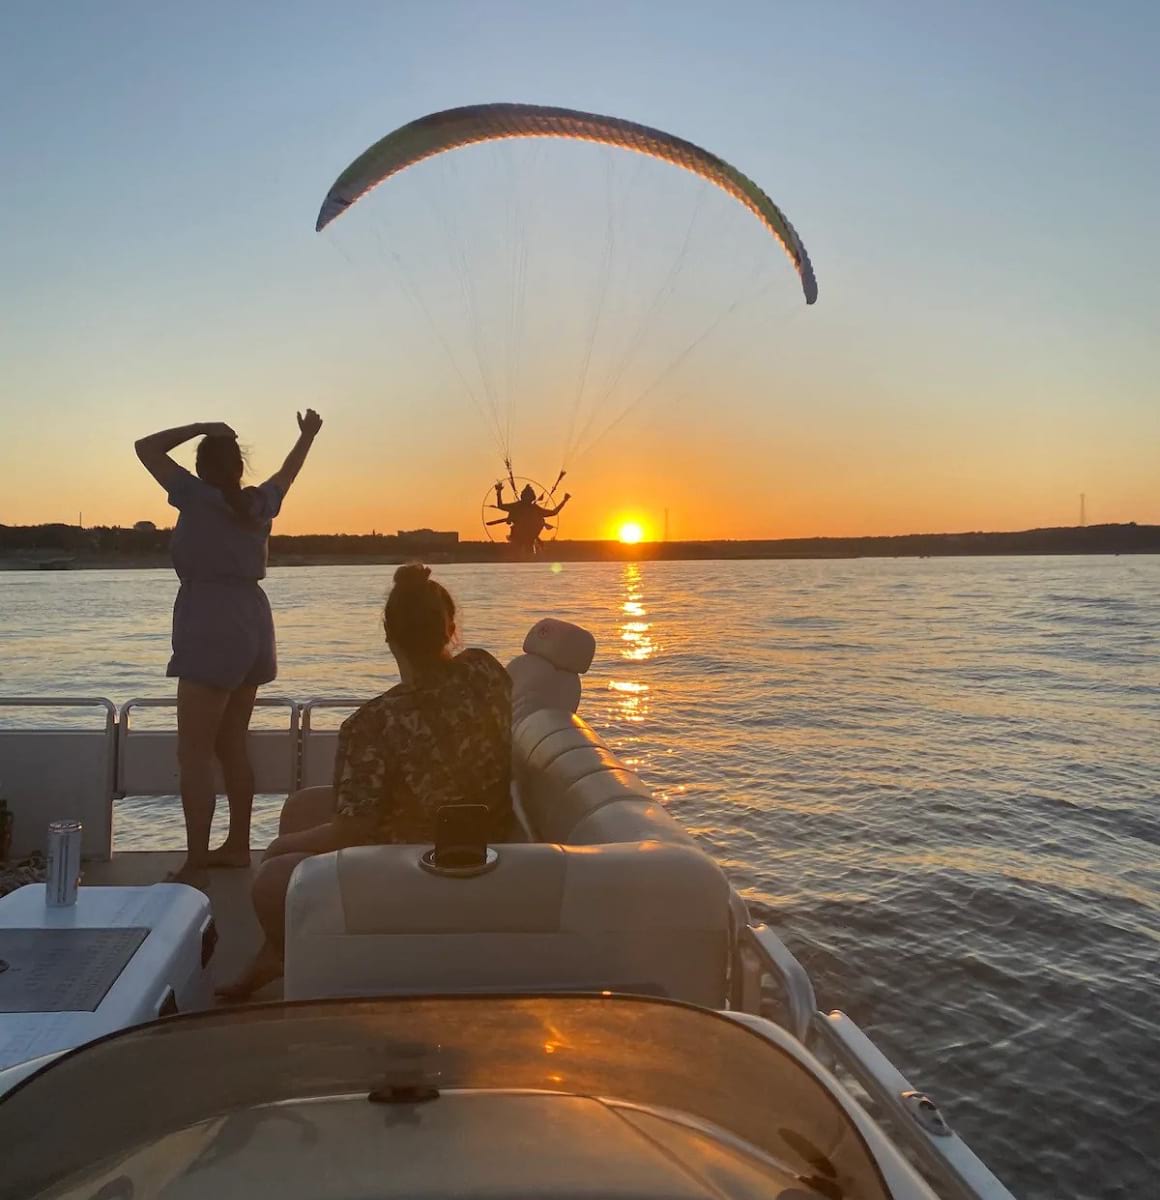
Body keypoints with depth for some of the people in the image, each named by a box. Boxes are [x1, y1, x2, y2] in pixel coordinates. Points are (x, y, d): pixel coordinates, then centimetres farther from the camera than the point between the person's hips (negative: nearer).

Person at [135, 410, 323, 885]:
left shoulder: (198, 497, -7)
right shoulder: (259, 503, 10)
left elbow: (145, 448, 2)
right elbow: (287, 473, 30)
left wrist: (200, 428, 6)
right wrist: (308, 435, 45)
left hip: (212, 633, -8)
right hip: (252, 629, 8)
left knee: (194, 754, -6)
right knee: (231, 746, 16)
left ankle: (194, 868, -7)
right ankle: (237, 846, 24)